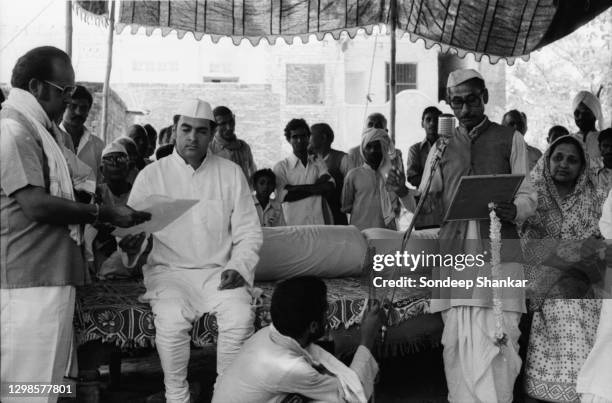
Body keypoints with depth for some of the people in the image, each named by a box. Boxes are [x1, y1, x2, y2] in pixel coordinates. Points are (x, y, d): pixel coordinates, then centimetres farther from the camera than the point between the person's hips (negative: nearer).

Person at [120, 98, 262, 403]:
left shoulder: (231, 174, 7)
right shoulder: (151, 175, 4)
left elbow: (248, 232, 7)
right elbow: (130, 228, 1)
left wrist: (238, 267, -10)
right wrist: (130, 243, -23)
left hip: (219, 271, 1)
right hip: (170, 271, -1)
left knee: (240, 318, -27)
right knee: (171, 320, -30)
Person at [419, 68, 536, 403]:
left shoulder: (510, 140, 9)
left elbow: (528, 199, 4)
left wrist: (514, 211, -18)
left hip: (499, 251, -2)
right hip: (454, 252, 2)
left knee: (498, 339, -7)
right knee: (456, 341, 3)